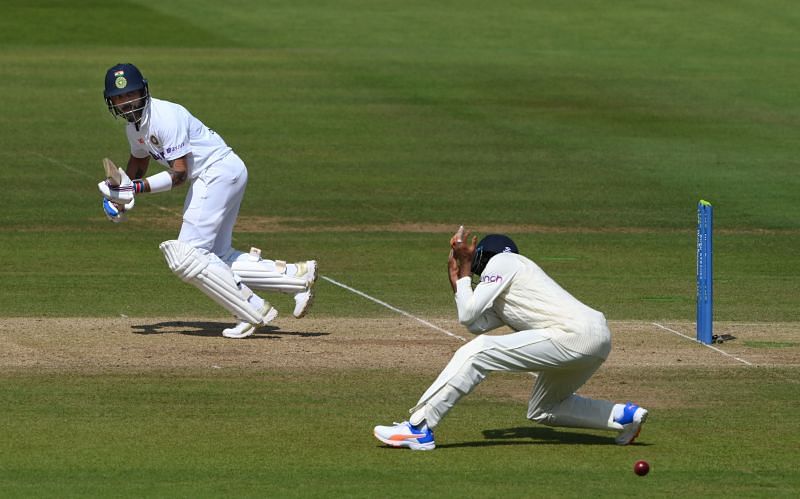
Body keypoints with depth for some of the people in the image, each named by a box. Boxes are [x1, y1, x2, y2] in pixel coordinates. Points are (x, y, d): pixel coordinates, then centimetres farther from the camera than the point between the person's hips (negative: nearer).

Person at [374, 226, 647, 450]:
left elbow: (468, 315, -2)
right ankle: (624, 416, 21)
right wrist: (457, 278, 25)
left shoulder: (501, 261, 6)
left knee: (476, 353, -11)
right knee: (542, 410, 28)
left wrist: (465, 270, 13)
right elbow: (476, 325, 21)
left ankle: (419, 428, -16)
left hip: (573, 334, -9)